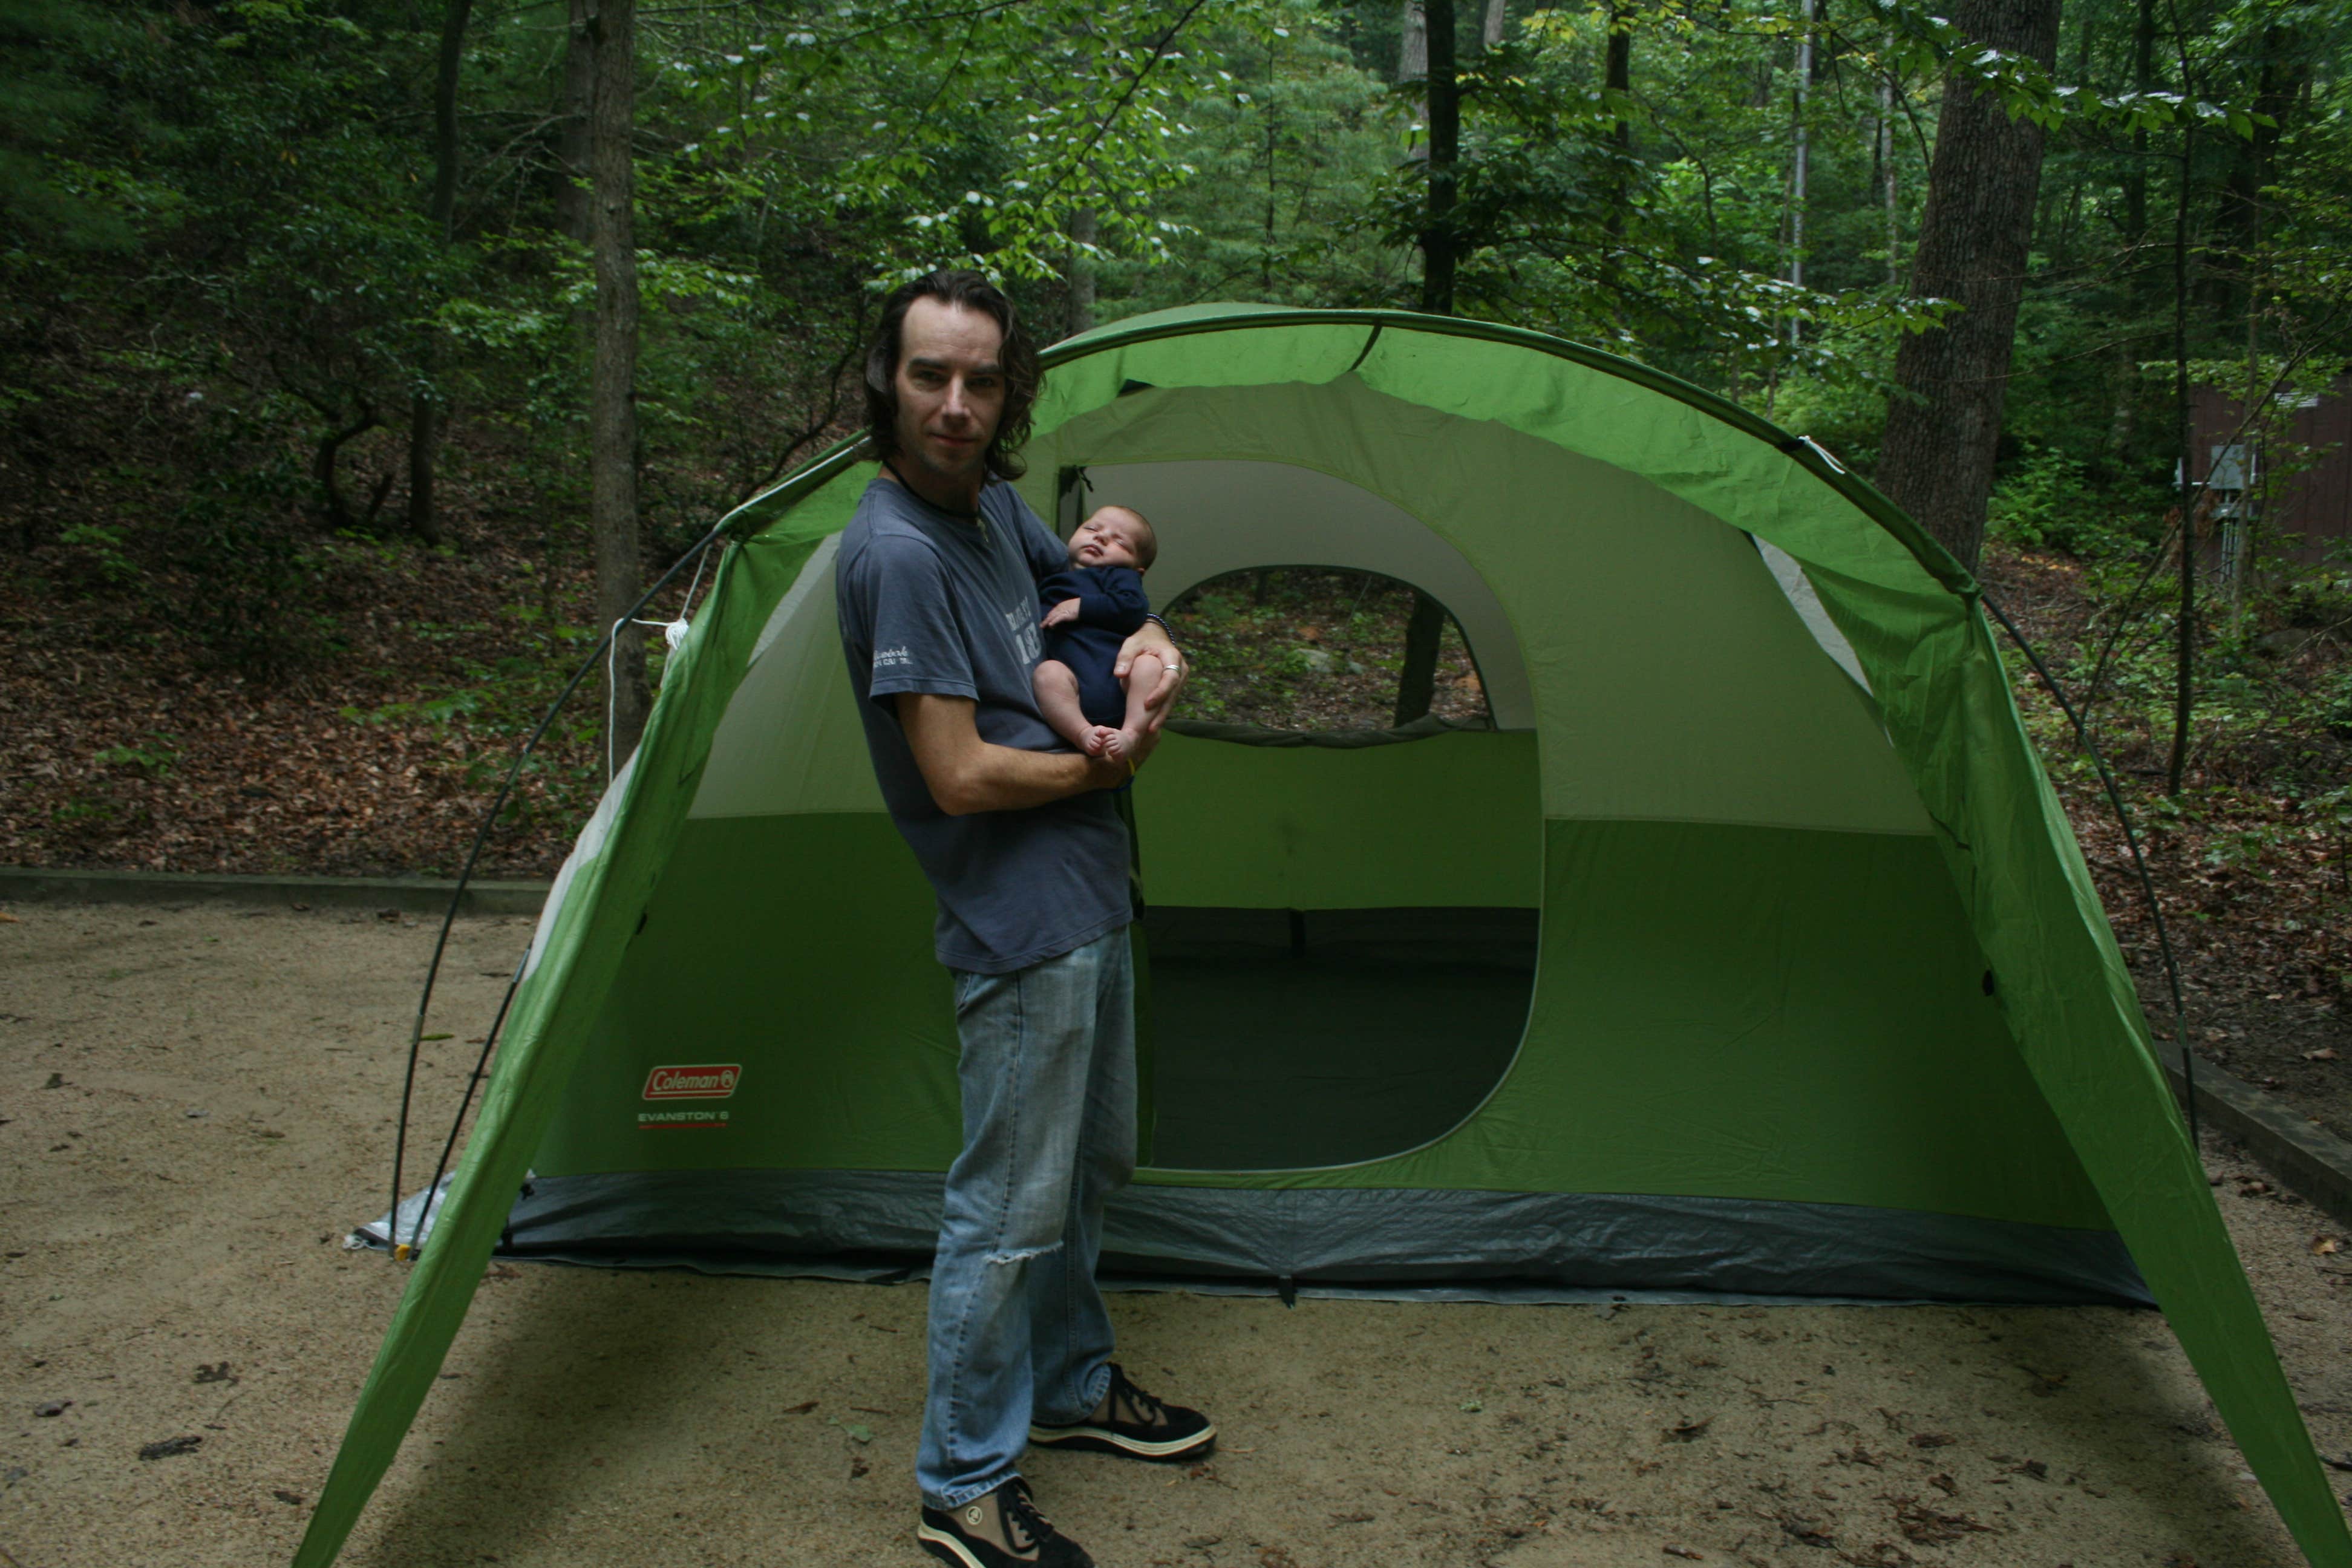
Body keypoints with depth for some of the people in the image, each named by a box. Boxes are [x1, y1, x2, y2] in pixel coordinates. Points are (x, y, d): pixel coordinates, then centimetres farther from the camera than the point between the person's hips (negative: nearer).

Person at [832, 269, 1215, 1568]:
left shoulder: (993, 500, 7)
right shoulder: (896, 551, -21)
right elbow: (959, 776, -24)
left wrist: (1148, 643, 2)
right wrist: (1103, 765, -9)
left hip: (1089, 892, 10)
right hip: (1018, 922, -10)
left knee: (1089, 1167, 23)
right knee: (1009, 1207, 0)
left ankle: (1073, 1387, 43)